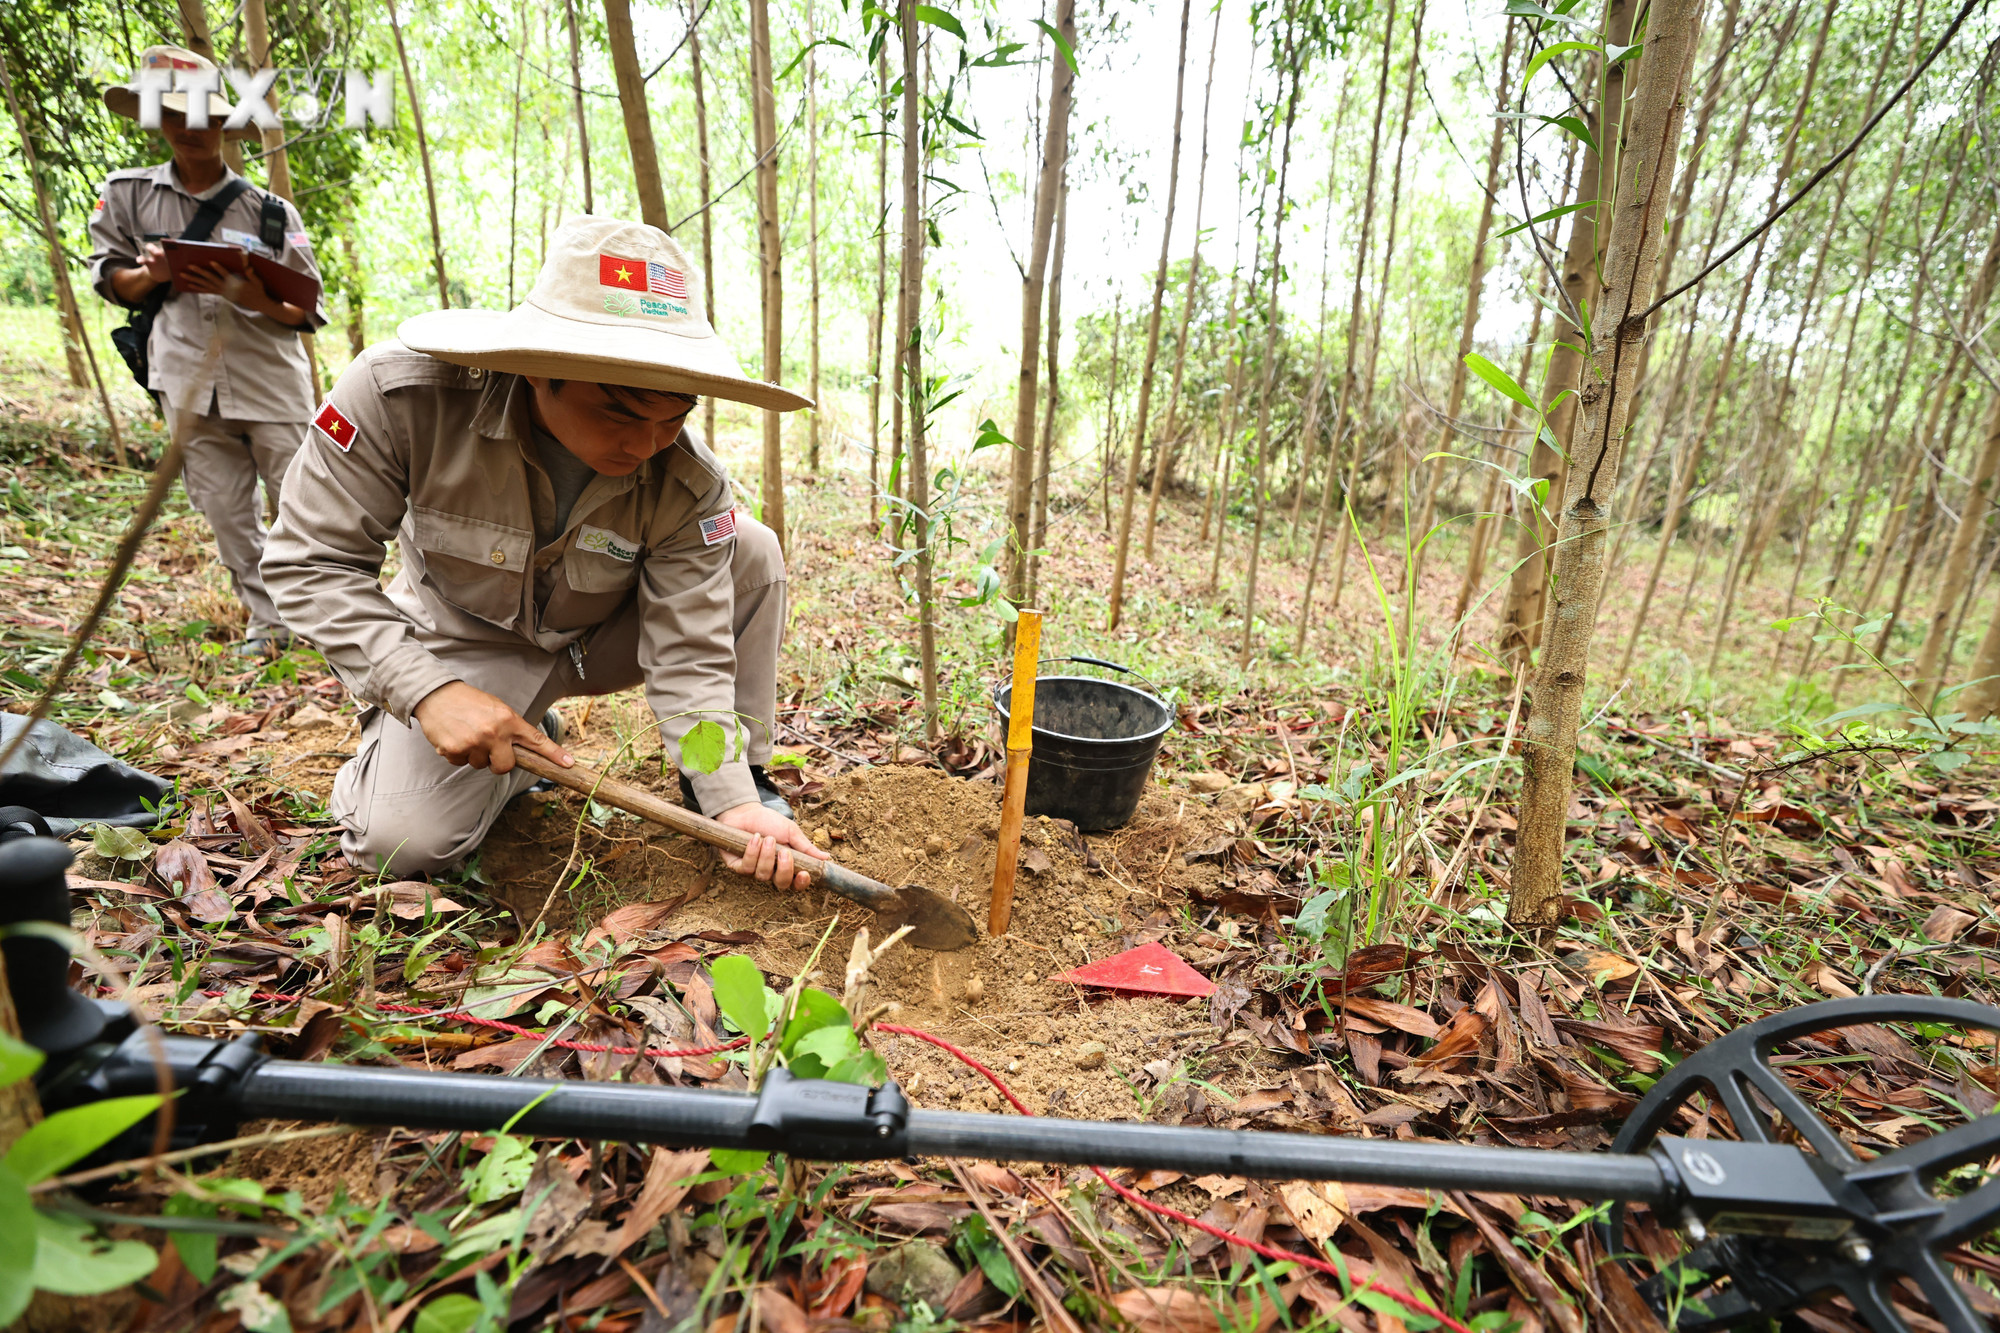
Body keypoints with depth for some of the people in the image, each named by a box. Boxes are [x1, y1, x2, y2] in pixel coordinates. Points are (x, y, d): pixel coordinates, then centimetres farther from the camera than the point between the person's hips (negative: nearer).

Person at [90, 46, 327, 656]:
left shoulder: (271, 212, 1)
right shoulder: (126, 194, 8)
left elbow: (308, 313, 0)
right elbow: (109, 280, 13)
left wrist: (252, 297, -20)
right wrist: (149, 274, -9)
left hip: (270, 384, -2)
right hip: (189, 390, 3)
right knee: (228, 518, 6)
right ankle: (268, 621, 17)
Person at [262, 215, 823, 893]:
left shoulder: (688, 484, -27)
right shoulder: (401, 390, -29)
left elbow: (692, 658, -25)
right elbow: (310, 559, -20)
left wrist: (732, 802, -35)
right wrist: (425, 688, -33)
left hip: (602, 637, 1)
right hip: (465, 642, 0)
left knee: (752, 550, -22)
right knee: (402, 842, -20)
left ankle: (743, 773, -6)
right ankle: (527, 749, 13)